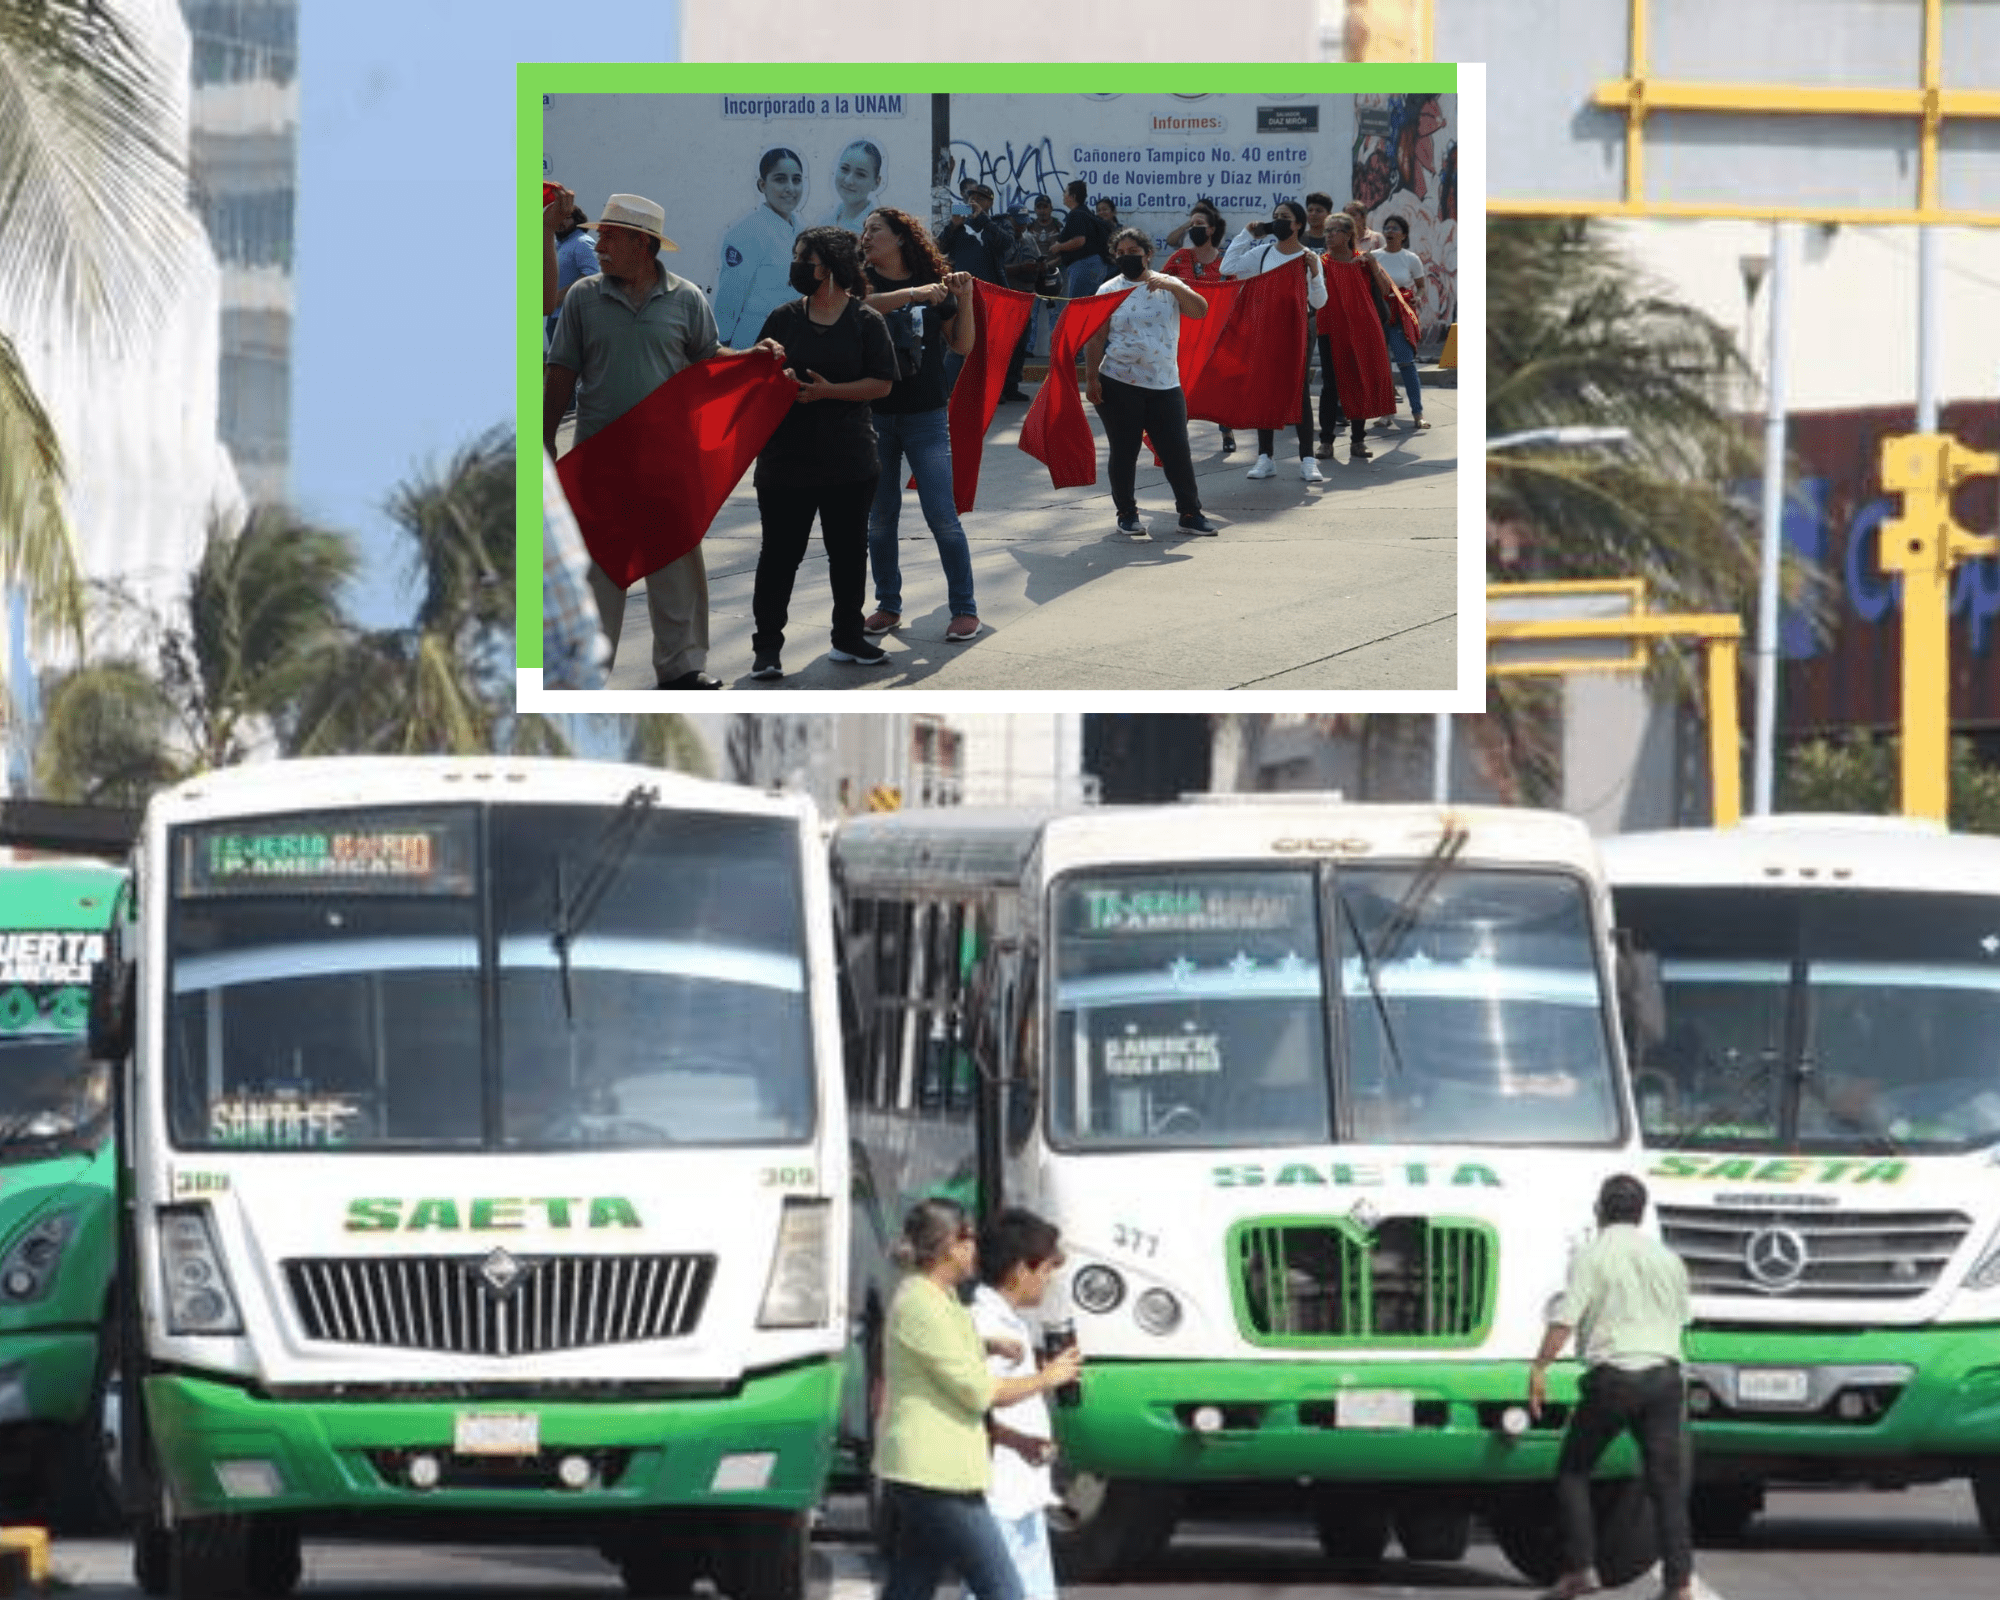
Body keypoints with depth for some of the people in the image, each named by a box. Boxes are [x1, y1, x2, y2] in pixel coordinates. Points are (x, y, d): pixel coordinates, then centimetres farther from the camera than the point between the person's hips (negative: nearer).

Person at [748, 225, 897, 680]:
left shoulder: (866, 321, -1)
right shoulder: (784, 318, 6)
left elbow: (881, 384, -6)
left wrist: (828, 391, -17)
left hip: (848, 459, 0)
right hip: (786, 453, 0)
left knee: (848, 550, 11)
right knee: (780, 552, -1)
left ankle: (847, 638, 26)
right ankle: (767, 646, 4)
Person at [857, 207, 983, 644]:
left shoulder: (933, 285, 4)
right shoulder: (862, 281, 2)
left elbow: (961, 345, 5)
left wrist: (964, 300, -8)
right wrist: (914, 294, -26)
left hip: (925, 415, -1)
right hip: (873, 413, 1)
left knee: (941, 514, -6)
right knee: (880, 516, 6)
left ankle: (964, 608, 1)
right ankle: (888, 605, 19)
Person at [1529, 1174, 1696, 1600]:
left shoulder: (1592, 1257, -4)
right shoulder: (1667, 1260, 12)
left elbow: (1565, 1319, -13)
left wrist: (1539, 1367, -12)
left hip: (1611, 1376, -4)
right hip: (1663, 1372, 4)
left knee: (1572, 1471, 10)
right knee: (1666, 1480, 4)